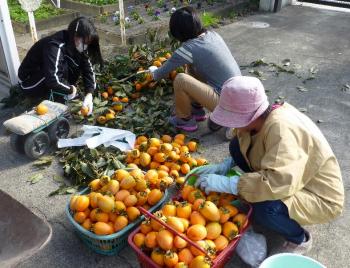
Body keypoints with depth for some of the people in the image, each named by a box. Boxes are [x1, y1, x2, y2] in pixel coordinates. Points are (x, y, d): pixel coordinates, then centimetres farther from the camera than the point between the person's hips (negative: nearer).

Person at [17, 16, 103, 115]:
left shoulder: (74, 45, -9)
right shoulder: (55, 47, -32)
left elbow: (88, 69, -10)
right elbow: (52, 80, -41)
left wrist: (89, 94, -22)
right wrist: (70, 89, -24)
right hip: (30, 84, -7)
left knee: (77, 60, -10)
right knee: (63, 67, -31)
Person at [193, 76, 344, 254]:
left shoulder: (281, 129, -35)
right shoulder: (262, 118, -10)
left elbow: (279, 183, -45)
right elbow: (245, 149, 8)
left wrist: (225, 183, -40)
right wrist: (225, 166, -9)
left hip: (321, 198, -7)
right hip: (290, 181, 8)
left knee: (263, 209, -36)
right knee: (237, 145, -6)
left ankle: (300, 239, -1)